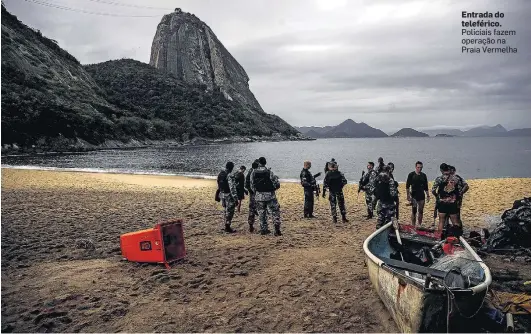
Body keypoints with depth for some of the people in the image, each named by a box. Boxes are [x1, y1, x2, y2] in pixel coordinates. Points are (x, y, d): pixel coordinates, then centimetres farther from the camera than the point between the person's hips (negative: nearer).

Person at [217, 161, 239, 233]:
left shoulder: (220, 174, 7)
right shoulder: (230, 175, -19)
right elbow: (232, 187, -23)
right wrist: (236, 198, -21)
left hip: (222, 194, 8)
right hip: (229, 195, -8)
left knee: (225, 210, 18)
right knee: (229, 211, 1)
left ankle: (226, 225, 24)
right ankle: (227, 227, 4)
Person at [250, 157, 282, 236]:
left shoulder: (253, 173, -2)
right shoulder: (269, 172, -11)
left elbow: (252, 185, 4)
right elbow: (277, 184, -9)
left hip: (259, 196, 3)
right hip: (270, 196, -3)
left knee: (261, 213, 14)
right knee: (275, 212, 4)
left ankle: (263, 229, 17)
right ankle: (277, 230, -2)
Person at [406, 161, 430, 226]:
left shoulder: (423, 175, 10)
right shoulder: (411, 175, -2)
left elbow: (426, 187, 16)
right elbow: (407, 186, -4)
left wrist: (428, 195, 11)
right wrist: (408, 195, -10)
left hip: (422, 196, 4)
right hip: (414, 196, -4)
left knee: (421, 211, 7)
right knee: (414, 211, -5)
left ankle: (420, 225, 16)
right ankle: (413, 226, 0)